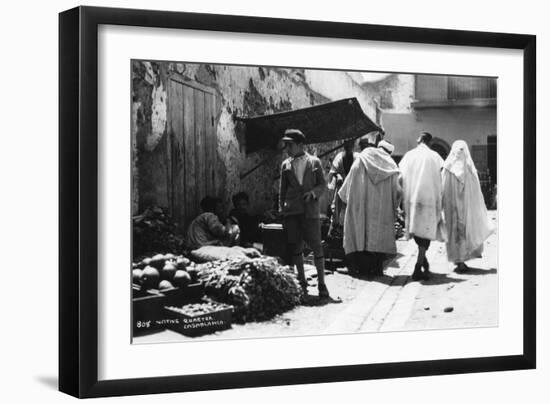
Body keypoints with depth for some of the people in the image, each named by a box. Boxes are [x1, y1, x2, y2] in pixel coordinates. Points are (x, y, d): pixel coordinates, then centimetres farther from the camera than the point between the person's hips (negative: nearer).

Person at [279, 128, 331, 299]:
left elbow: (323, 185, 6)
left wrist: (313, 192, -12)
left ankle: (321, 283, 3)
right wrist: (281, 209, 10)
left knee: (316, 246, -4)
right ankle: (302, 282, 15)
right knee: (295, 247, 4)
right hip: (291, 211, 2)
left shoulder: (314, 162, 5)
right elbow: (282, 190, 15)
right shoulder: (285, 165, 11)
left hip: (310, 210, -2)